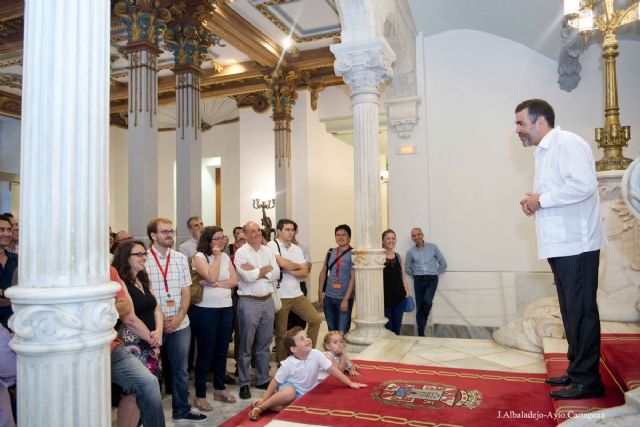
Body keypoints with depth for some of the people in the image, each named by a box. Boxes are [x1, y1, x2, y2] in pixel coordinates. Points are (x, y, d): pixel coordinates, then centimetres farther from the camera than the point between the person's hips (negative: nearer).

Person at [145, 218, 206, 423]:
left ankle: (182, 411, 27)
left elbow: (186, 291, 6)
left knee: (180, 370, 13)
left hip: (180, 323, 4)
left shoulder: (181, 258, 6)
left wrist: (180, 316, -6)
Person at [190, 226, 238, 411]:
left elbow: (234, 281, 0)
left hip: (226, 309, 6)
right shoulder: (199, 256, -7)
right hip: (205, 310, -5)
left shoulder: (225, 256, 9)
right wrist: (216, 256, -15)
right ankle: (200, 396, 13)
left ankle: (219, 389, 29)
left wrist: (216, 284, -14)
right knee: (206, 353, 1)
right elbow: (211, 277, -21)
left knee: (222, 351, 14)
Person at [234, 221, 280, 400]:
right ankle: (243, 384, 17)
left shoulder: (268, 251, 8)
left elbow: (276, 274, -2)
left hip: (267, 301, 5)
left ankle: (263, 380, 28)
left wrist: (255, 270, -11)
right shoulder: (241, 252, -6)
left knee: (264, 344, 14)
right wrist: (266, 269, -7)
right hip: (249, 302, -5)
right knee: (246, 345, 5)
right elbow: (247, 276, -19)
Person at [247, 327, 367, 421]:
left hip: (306, 392, 3)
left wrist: (350, 383, -13)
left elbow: (332, 369, -14)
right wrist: (264, 398, -11)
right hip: (289, 387, -3)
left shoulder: (316, 354, -19)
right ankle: (260, 407, -18)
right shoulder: (288, 364, -24)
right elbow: (275, 381, -12)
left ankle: (270, 406, -5)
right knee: (289, 394, -37)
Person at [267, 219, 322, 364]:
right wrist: (298, 266, -6)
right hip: (280, 296, -5)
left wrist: (290, 270, -15)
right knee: (281, 333, 6)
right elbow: (282, 263, -24)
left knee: (316, 319, 2)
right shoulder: (272, 245, -9)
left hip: (297, 294, 6)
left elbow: (305, 272, 2)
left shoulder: (297, 249, 9)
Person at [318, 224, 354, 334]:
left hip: (344, 298, -5)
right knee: (331, 329, 16)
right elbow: (323, 272, 14)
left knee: (342, 331, 2)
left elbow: (353, 278, -13)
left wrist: (346, 299, -16)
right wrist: (320, 292, 7)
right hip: (328, 297, 5)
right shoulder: (330, 253, 7)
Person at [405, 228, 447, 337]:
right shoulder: (410, 251, 5)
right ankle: (421, 333, 12)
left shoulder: (433, 247, 1)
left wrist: (434, 273, 6)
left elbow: (443, 263, 6)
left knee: (427, 301, -24)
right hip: (418, 281, 2)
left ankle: (424, 318, 8)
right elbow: (407, 268, 16)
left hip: (432, 279, -2)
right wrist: (416, 275, 9)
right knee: (419, 307, 1)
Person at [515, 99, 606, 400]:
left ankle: (587, 380, 6)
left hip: (576, 246, -10)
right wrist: (533, 203, 6)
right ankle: (576, 371, 24)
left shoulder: (568, 144, -10)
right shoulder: (543, 152, 19)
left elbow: (584, 185, -24)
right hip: (559, 246, 10)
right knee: (571, 311, 14)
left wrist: (541, 200, -16)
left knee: (581, 311, -3)